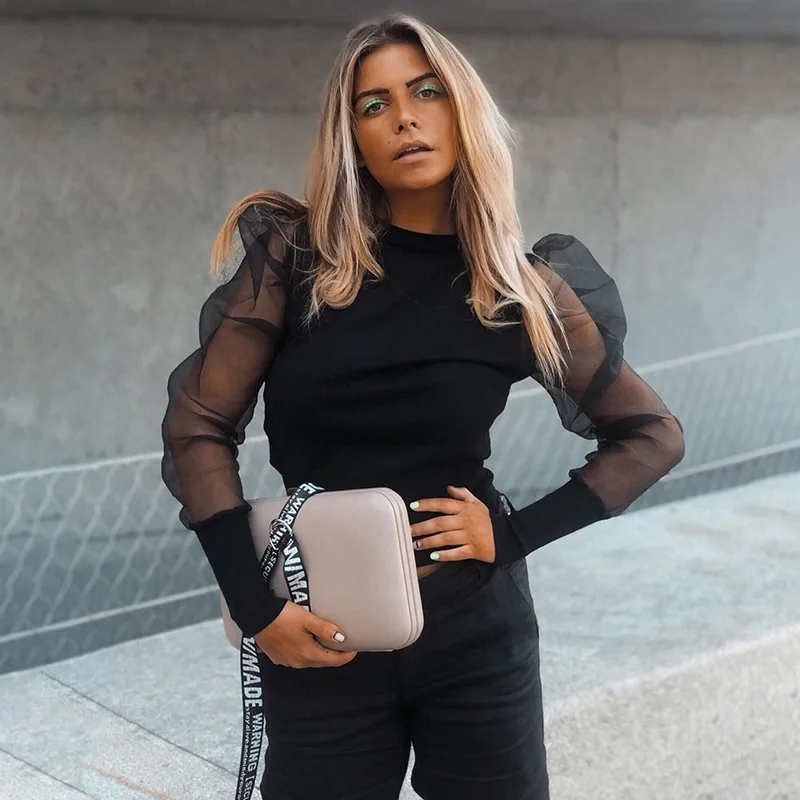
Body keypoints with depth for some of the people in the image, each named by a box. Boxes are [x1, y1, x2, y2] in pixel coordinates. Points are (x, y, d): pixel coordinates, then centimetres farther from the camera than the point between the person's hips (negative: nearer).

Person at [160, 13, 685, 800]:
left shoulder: (520, 286, -3)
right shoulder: (297, 255, -5)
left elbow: (653, 435, 4)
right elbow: (198, 425, -4)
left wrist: (516, 533, -6)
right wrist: (254, 607, -10)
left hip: (477, 637, 1)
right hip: (322, 640, 0)